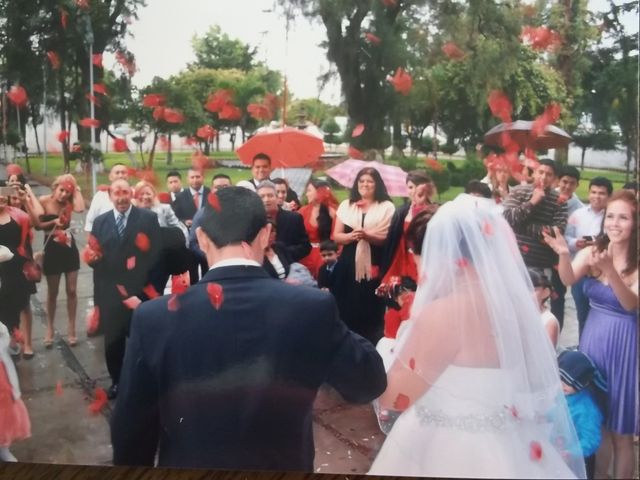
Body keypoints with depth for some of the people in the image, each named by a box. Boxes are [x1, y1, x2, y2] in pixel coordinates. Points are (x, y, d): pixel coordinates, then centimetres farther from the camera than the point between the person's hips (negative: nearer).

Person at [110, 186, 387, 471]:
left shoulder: (154, 318, -20)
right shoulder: (314, 308, -22)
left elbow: (131, 427, -10)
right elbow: (368, 383, -8)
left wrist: (130, 464, 8)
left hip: (188, 463, 0)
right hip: (282, 465, 0)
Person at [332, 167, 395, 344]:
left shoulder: (387, 207, 2)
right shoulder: (346, 205, 12)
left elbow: (389, 239, -4)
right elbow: (336, 236, 9)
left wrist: (367, 235, -18)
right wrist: (351, 236, -12)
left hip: (374, 267, -2)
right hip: (349, 265, 3)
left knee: (371, 312, -1)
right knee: (347, 310, 2)